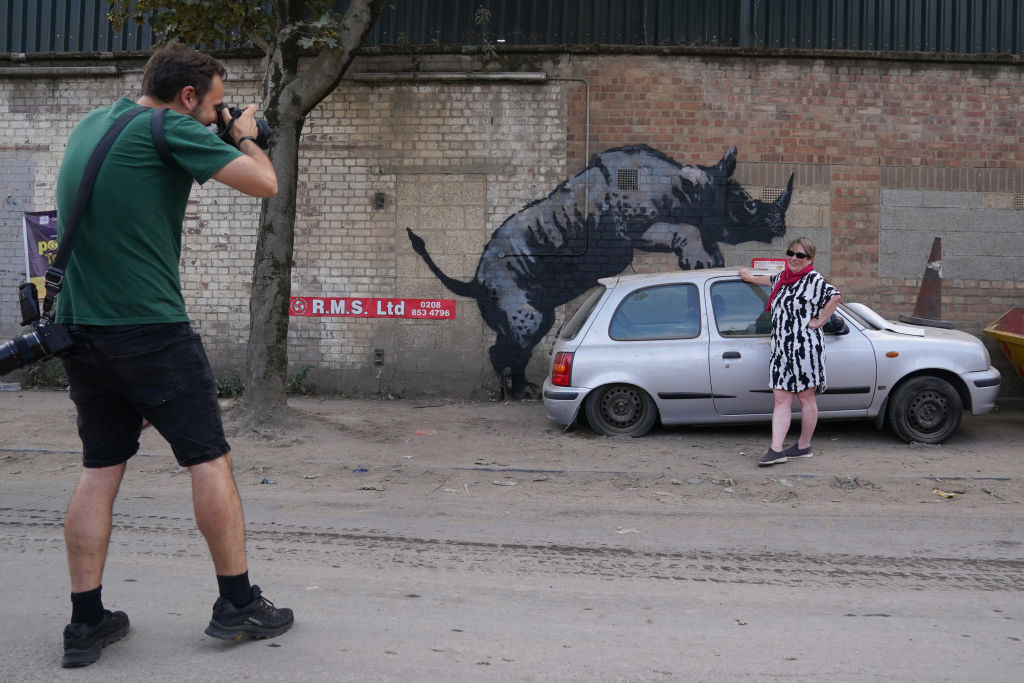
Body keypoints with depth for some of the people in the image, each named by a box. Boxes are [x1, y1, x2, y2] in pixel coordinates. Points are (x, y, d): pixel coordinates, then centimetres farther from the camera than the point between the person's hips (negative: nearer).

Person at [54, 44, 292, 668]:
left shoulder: (91, 125, 15)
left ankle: (86, 623, 14)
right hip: (151, 329, -7)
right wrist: (245, 136, 9)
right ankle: (238, 604, 13)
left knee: (100, 470, 11)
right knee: (210, 459, 4)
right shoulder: (171, 128, -9)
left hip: (81, 329, 8)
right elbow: (264, 183, -12)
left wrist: (223, 137, 23)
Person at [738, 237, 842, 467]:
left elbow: (836, 296, -21)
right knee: (781, 399, 0)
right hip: (781, 348, 7)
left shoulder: (813, 279, -7)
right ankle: (776, 450, -4)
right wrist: (751, 277, 53)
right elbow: (771, 280, 40)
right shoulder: (783, 277, 16)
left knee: (806, 397, 4)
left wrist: (818, 322, -17)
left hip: (805, 347, -7)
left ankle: (804, 446, 16)